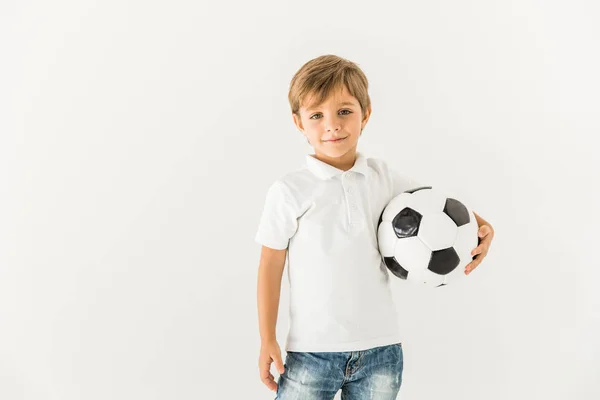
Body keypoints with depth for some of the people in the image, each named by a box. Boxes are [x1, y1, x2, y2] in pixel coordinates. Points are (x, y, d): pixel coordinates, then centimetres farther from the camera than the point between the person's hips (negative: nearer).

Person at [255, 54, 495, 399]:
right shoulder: (289, 191, -8)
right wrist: (267, 340, -2)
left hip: (381, 349, 3)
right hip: (312, 353, -3)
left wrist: (480, 226, -3)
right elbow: (270, 267, -3)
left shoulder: (385, 179, 2)